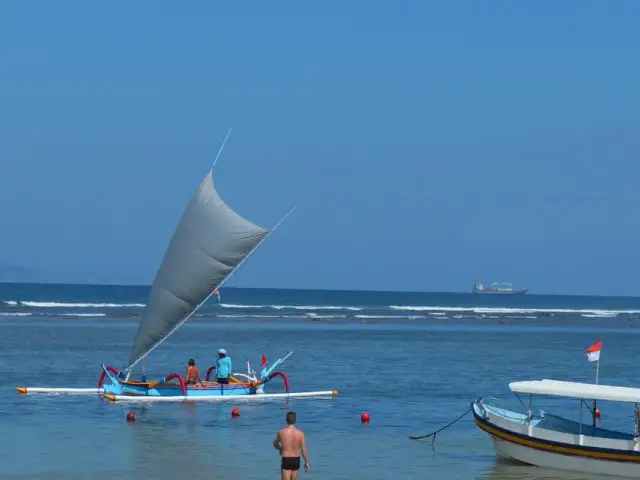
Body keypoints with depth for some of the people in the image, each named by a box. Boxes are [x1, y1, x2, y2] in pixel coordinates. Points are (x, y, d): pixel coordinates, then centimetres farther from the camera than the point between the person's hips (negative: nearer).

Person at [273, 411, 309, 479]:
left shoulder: (281, 432, -9)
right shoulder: (300, 433, -8)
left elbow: (275, 444, 10)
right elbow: (303, 449, -4)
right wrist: (306, 462, 8)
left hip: (286, 460, -2)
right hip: (296, 460, 2)